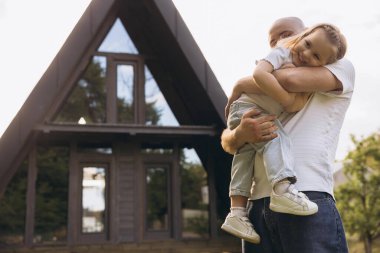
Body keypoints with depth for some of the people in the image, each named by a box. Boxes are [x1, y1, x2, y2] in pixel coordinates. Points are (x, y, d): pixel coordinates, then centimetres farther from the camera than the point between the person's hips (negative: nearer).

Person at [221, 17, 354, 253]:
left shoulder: (341, 67, 12)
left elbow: (293, 79, -9)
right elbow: (227, 141, 15)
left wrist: (242, 84, 9)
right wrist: (242, 134, -10)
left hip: (307, 196, -5)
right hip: (259, 203, 5)